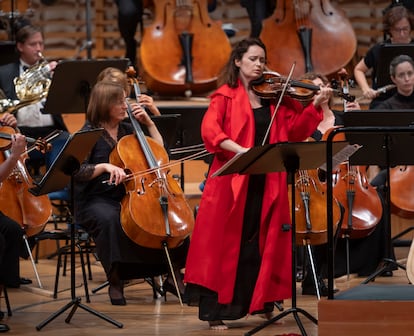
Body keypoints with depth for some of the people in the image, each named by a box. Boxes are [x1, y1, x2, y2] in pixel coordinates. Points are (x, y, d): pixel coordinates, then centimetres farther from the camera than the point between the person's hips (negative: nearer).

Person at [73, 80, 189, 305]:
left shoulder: (127, 130, 13)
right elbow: (77, 172, -14)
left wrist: (149, 123, 9)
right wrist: (105, 166, -28)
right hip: (96, 201, -5)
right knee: (109, 220, -41)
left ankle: (174, 276, -9)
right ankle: (115, 282, -28)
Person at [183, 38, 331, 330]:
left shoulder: (275, 96, 13)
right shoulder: (225, 96, 1)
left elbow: (295, 130, 10)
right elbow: (210, 130, -14)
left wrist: (315, 106, -4)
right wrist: (240, 150, -28)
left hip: (268, 182, 4)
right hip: (233, 179, -4)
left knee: (263, 242, 8)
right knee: (225, 242, -4)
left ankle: (260, 301, 20)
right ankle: (215, 310, -2)